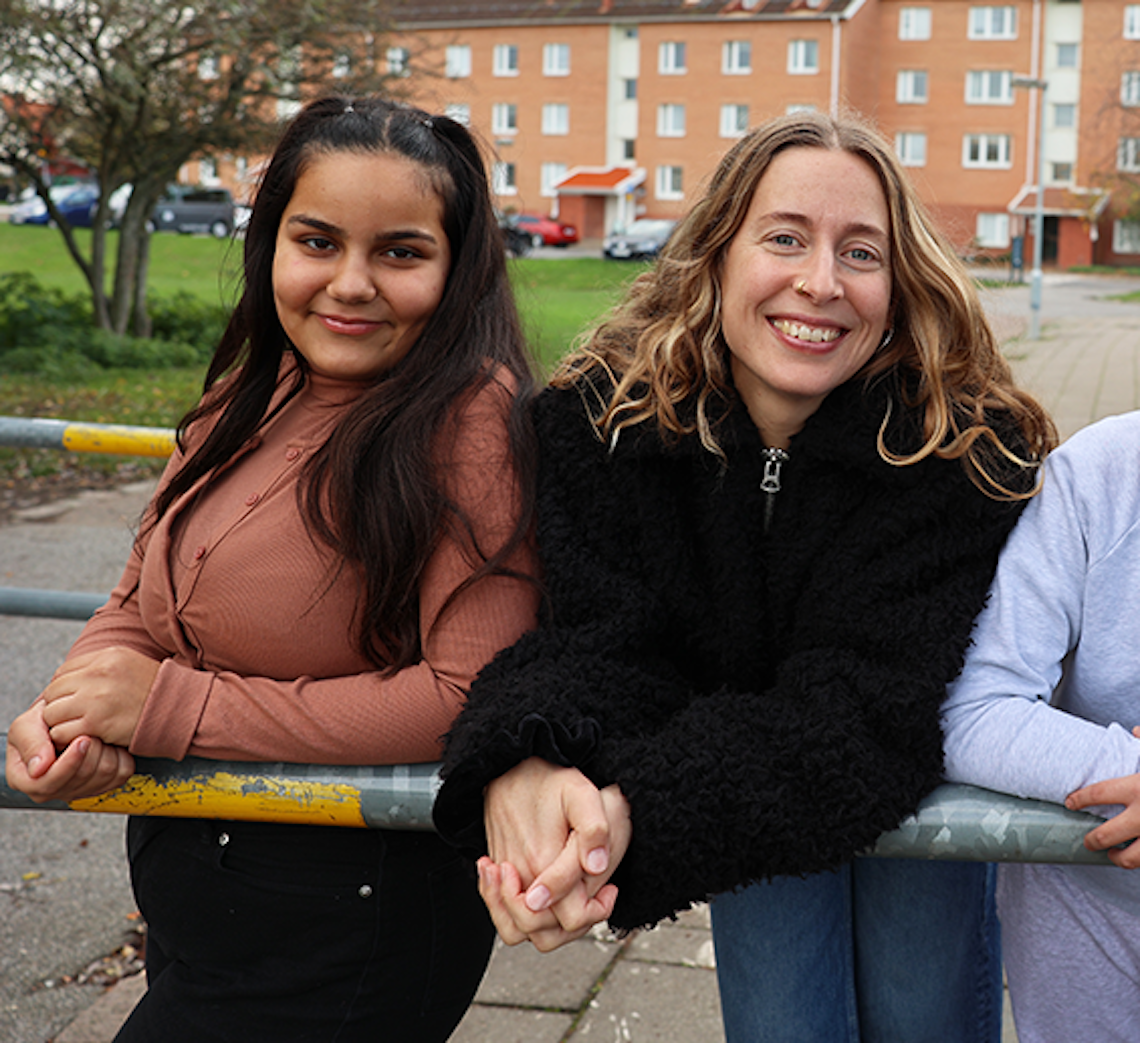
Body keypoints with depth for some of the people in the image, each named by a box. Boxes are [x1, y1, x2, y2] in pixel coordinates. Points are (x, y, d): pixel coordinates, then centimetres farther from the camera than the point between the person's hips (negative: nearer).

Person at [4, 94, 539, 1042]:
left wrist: (177, 709, -23)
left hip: (343, 932, -7)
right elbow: (141, 600, 8)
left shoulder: (474, 417, -22)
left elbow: (475, 697, -28)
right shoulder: (255, 392, 3)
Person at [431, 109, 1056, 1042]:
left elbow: (870, 706, -36)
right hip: (746, 789, 1)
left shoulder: (965, 449, -30)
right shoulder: (602, 418, -21)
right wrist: (524, 763, -51)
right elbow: (598, 634, -27)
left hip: (923, 782, -1)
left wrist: (642, 812, -52)